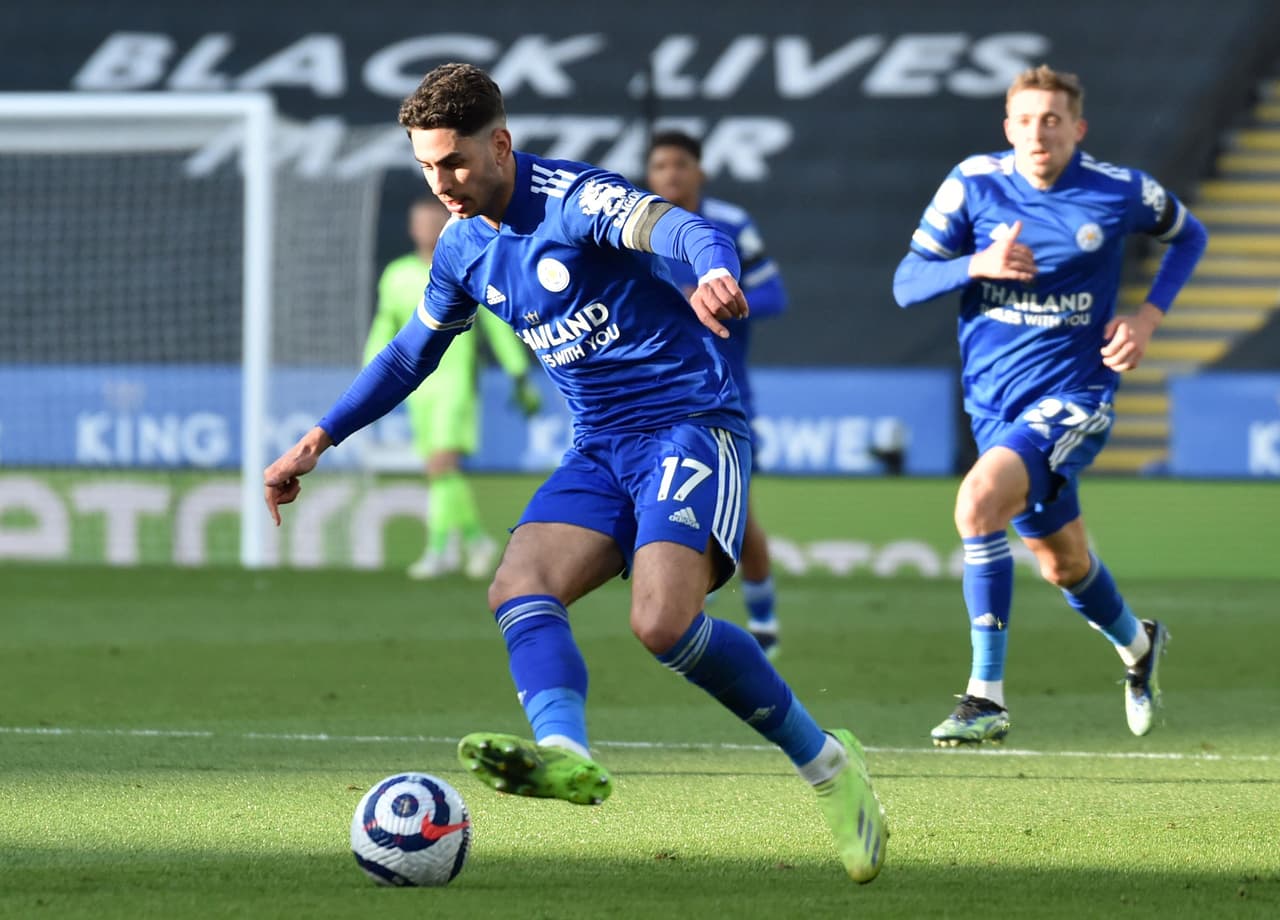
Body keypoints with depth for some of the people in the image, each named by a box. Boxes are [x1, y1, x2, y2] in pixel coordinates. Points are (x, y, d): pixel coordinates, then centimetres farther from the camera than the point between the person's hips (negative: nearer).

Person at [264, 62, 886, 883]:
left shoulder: (572, 198, -14)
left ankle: (827, 762, -11)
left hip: (691, 423, -8)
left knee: (664, 621, -26)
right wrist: (317, 443, 24)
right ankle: (565, 753, -42)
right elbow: (411, 354, 27)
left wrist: (716, 272, -58)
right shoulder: (465, 249, 10)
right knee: (519, 588, -19)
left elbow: (682, 229, -34)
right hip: (602, 449, 8)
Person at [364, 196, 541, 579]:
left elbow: (497, 325, 2)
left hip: (458, 382, -5)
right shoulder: (397, 276, 10)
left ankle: (440, 548, -15)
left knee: (443, 465, -17)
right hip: (418, 387, 5)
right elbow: (385, 329, 17)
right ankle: (476, 540, 19)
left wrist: (520, 376, 1)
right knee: (440, 472, 5)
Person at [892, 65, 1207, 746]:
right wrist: (976, 264, -23)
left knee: (978, 504, -30)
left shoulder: (1120, 192, -8)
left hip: (1074, 397, -4)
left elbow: (1188, 235, 13)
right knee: (1064, 565, 18)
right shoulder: (973, 184, -5)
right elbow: (906, 284, -4)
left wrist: (1149, 316, -2)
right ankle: (1137, 645, 52)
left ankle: (987, 698, -24)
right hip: (994, 401, 4)